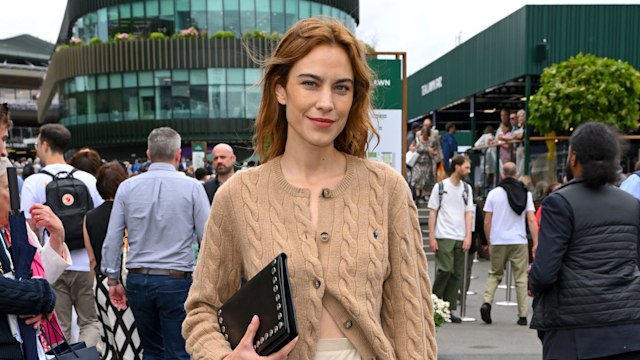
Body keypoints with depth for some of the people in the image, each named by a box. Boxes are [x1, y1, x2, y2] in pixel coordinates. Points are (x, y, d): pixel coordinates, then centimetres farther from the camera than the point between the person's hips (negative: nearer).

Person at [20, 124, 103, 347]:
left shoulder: (34, 182, -6)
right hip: (85, 264, 2)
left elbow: (31, 229, -8)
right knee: (90, 321, 12)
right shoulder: (88, 179, 1)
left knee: (59, 327, 9)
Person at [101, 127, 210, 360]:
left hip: (137, 280, 4)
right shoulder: (191, 187, -7)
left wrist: (113, 280, 11)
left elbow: (112, 240, 1)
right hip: (177, 281, -3)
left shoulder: (127, 187, 1)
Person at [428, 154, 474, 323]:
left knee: (457, 274, 3)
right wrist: (431, 237, -5)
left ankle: (450, 309, 10)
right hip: (444, 236, -4)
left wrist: (468, 236, -2)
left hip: (460, 238, 4)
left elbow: (469, 213, 9)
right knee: (445, 269, -13)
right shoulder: (440, 186, 3)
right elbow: (433, 212, 2)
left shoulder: (467, 189, 13)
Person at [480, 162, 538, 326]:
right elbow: (532, 221, -3)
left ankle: (487, 302, -7)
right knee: (521, 278, 6)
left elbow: (487, 222, 1)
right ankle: (523, 315, 6)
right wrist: (536, 243, 0)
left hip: (498, 241, 0)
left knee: (495, 274, 15)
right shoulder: (526, 193, 3)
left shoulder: (494, 193, 2)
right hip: (519, 242, 0)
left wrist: (489, 241, 13)